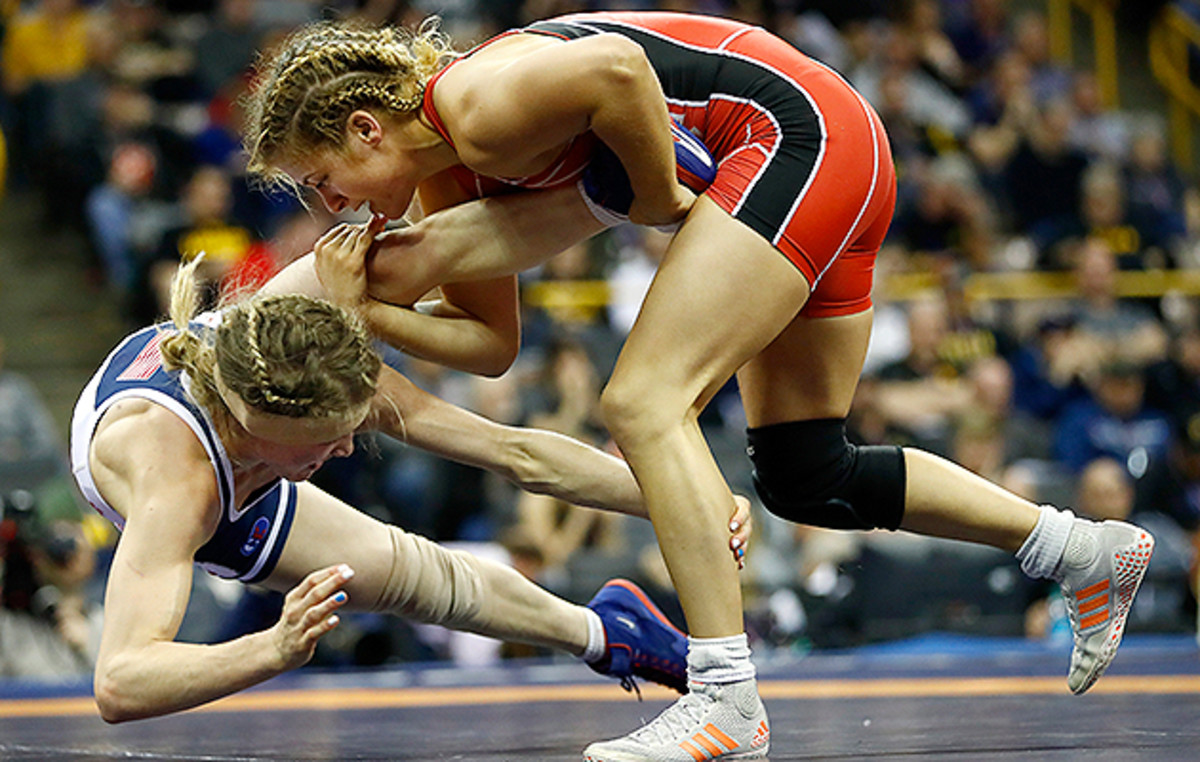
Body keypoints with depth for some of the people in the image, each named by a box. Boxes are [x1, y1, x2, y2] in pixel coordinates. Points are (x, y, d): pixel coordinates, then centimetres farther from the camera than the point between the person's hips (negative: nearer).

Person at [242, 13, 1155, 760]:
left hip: (798, 129, -10)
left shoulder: (477, 107, -18)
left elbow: (617, 65, -33)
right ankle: (1092, 551, 25)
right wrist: (369, 307, -4)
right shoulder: (448, 172, 10)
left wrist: (660, 194, -16)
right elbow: (490, 342, 11)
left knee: (644, 404, -16)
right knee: (806, 478, 13)